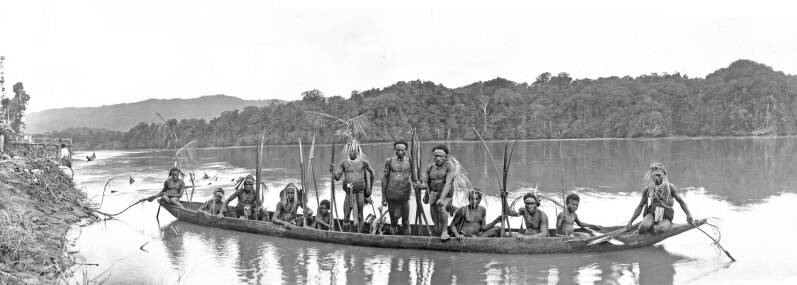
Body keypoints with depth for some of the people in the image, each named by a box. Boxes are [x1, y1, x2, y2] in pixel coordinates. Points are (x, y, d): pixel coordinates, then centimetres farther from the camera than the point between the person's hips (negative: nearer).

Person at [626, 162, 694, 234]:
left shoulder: (670, 187, -1)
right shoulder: (647, 189, 2)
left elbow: (681, 202, 9)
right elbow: (640, 206, 9)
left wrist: (688, 215, -7)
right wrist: (630, 222, 3)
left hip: (666, 218, 0)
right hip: (651, 214, 0)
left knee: (660, 229, -35)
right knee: (644, 226, -34)